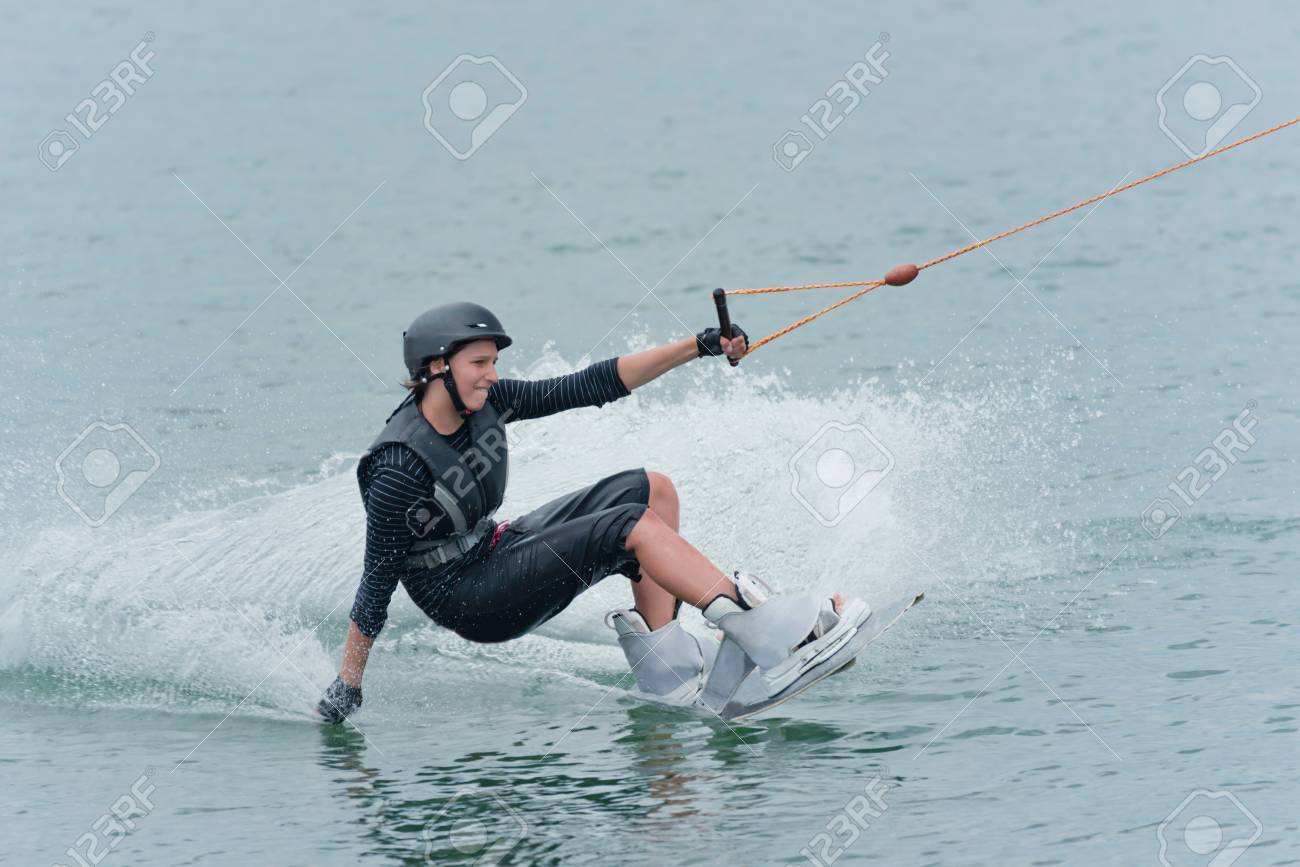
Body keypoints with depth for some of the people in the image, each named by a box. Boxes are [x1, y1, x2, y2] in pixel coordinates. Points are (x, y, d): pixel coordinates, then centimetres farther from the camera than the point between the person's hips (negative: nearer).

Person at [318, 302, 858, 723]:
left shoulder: (484, 403, -4)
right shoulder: (399, 469, -26)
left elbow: (589, 387, 0)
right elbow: (379, 581, -21)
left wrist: (699, 348, -3)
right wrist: (346, 686, -18)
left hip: (499, 552, 9)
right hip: (468, 602, -9)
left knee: (651, 490, 3)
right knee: (634, 526, -20)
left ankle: (662, 662, -4)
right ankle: (759, 632, -25)